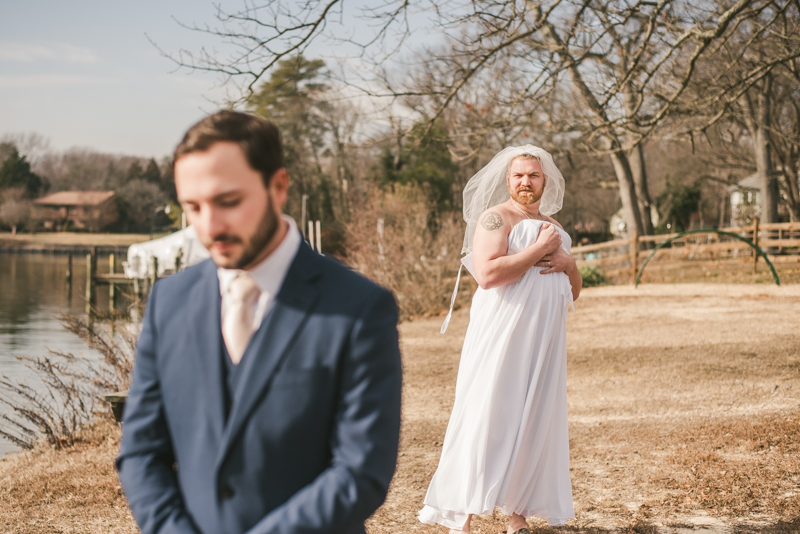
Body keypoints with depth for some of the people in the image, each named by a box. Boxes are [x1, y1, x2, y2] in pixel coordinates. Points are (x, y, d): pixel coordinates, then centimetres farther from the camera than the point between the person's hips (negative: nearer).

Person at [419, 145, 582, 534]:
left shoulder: (552, 227, 19)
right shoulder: (496, 218, -4)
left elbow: (575, 292, 22)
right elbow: (488, 273, -21)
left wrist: (566, 262, 1)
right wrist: (538, 250, -16)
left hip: (543, 342, 7)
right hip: (501, 337, -7)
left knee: (534, 422, 6)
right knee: (485, 420, -8)